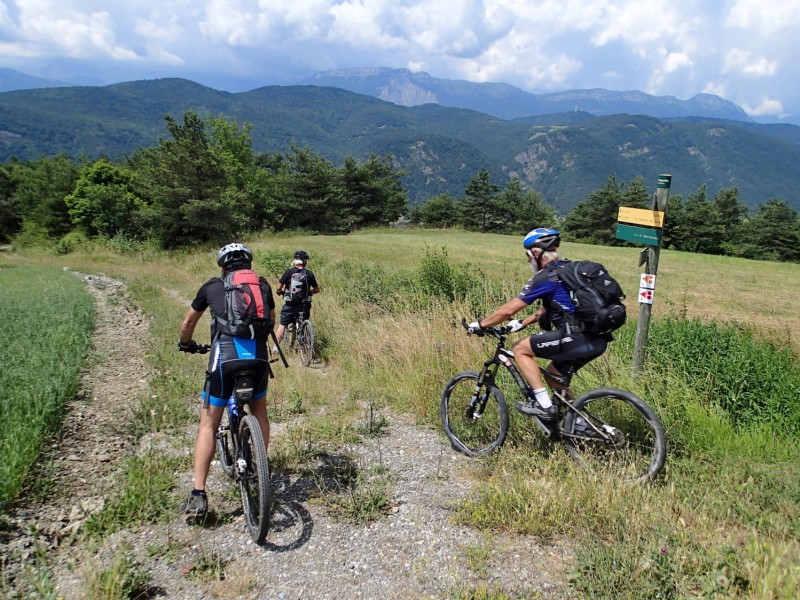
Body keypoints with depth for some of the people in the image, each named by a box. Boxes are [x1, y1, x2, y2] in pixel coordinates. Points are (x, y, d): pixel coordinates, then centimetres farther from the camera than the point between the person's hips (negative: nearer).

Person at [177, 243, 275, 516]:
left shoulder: (212, 286, 17)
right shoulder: (262, 285, 20)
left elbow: (188, 324, 28)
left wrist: (186, 345, 47)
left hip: (225, 356, -2)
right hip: (258, 356, 2)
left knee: (208, 425, 9)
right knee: (259, 410, 27)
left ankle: (198, 496, 5)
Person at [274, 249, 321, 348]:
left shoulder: (289, 272, -8)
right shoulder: (309, 273, -1)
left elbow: (278, 288, -8)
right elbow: (317, 290, 8)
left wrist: (280, 292, 14)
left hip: (290, 304, -2)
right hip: (305, 305, 2)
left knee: (282, 325, 8)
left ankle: (276, 347, 7)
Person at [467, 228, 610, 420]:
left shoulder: (546, 277, -8)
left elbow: (508, 309, -6)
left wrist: (480, 325, 7)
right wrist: (521, 323, 30)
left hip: (578, 338, -9)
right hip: (598, 339, 9)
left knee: (520, 348, 2)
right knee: (553, 374, 25)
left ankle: (544, 405, 1)